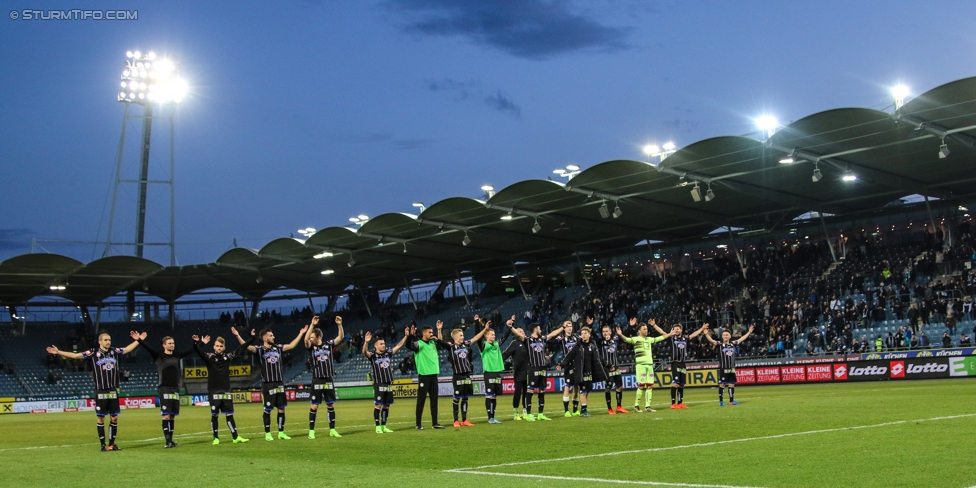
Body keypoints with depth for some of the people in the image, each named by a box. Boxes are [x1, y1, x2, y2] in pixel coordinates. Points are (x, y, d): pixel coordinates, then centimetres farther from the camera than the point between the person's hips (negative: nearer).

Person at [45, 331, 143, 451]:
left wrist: (137, 340, 25)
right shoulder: (93, 353, -3)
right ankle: (103, 444, 9)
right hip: (100, 391, -3)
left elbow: (128, 349, 23)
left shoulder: (114, 351, 7)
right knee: (100, 418, 1)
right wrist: (58, 352, -15)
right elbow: (75, 355, -7)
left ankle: (112, 444, 15)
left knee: (114, 418, 5)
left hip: (113, 391, 3)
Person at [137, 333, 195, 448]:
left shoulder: (177, 356, 11)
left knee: (172, 416, 8)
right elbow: (148, 348, -14)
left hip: (175, 389, 5)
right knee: (166, 416, -10)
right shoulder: (159, 356, -1)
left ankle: (171, 441, 12)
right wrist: (139, 340, -28)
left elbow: (191, 350, 20)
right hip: (164, 389, -5)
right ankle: (167, 441, -9)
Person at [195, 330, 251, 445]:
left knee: (229, 415, 5)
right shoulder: (209, 357, -2)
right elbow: (198, 351, -18)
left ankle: (236, 437, 8)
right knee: (214, 415, 3)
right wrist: (196, 342, -39)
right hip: (214, 392, -3)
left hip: (226, 391, 3)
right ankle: (216, 438, 12)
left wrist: (252, 338, 7)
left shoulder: (228, 356, 7)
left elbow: (241, 348, 11)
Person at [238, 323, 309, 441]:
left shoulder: (278, 347, 11)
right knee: (268, 410, 2)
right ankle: (267, 433, 11)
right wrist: (238, 336, -32)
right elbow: (248, 346, -19)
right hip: (267, 384, -5)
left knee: (281, 408, 7)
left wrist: (301, 334, 21)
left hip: (279, 383, 5)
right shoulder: (260, 349, -5)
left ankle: (281, 432, 16)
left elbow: (291, 346, 19)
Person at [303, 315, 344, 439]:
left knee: (331, 405, 8)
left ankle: (332, 430, 17)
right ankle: (311, 431, 3)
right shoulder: (311, 347, -2)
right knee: (314, 406, -3)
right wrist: (312, 325, -29)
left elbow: (341, 337, -2)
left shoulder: (328, 344, 4)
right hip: (317, 381, -2)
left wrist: (339, 325, -18)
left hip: (329, 380, 2)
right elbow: (305, 339, -21)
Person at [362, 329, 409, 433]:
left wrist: (406, 336, 5)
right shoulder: (373, 355, -3)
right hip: (379, 385, -5)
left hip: (389, 385, 5)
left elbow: (399, 345, 14)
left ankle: (384, 426, 17)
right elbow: (365, 352, -23)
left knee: (386, 406, 9)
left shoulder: (388, 353, 12)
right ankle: (378, 427, 0)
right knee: (378, 405, -6)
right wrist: (366, 342, -41)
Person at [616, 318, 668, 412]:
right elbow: (627, 339, -19)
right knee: (641, 385, -9)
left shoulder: (649, 339, 17)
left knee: (650, 385, 3)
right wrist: (620, 335, -38)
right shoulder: (636, 339, -2)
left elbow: (660, 338, 30)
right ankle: (636, 406, 2)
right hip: (641, 365, -6)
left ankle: (647, 406, 8)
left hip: (650, 364, 6)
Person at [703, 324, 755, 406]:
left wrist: (749, 332, 21)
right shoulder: (720, 345, -5)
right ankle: (721, 401, 6)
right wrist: (706, 334, -35)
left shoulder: (733, 344, 7)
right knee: (722, 384, -3)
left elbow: (742, 339, 17)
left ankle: (731, 400, 20)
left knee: (732, 384, 10)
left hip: (732, 368, 4)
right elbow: (711, 340, -18)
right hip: (723, 368, -4)